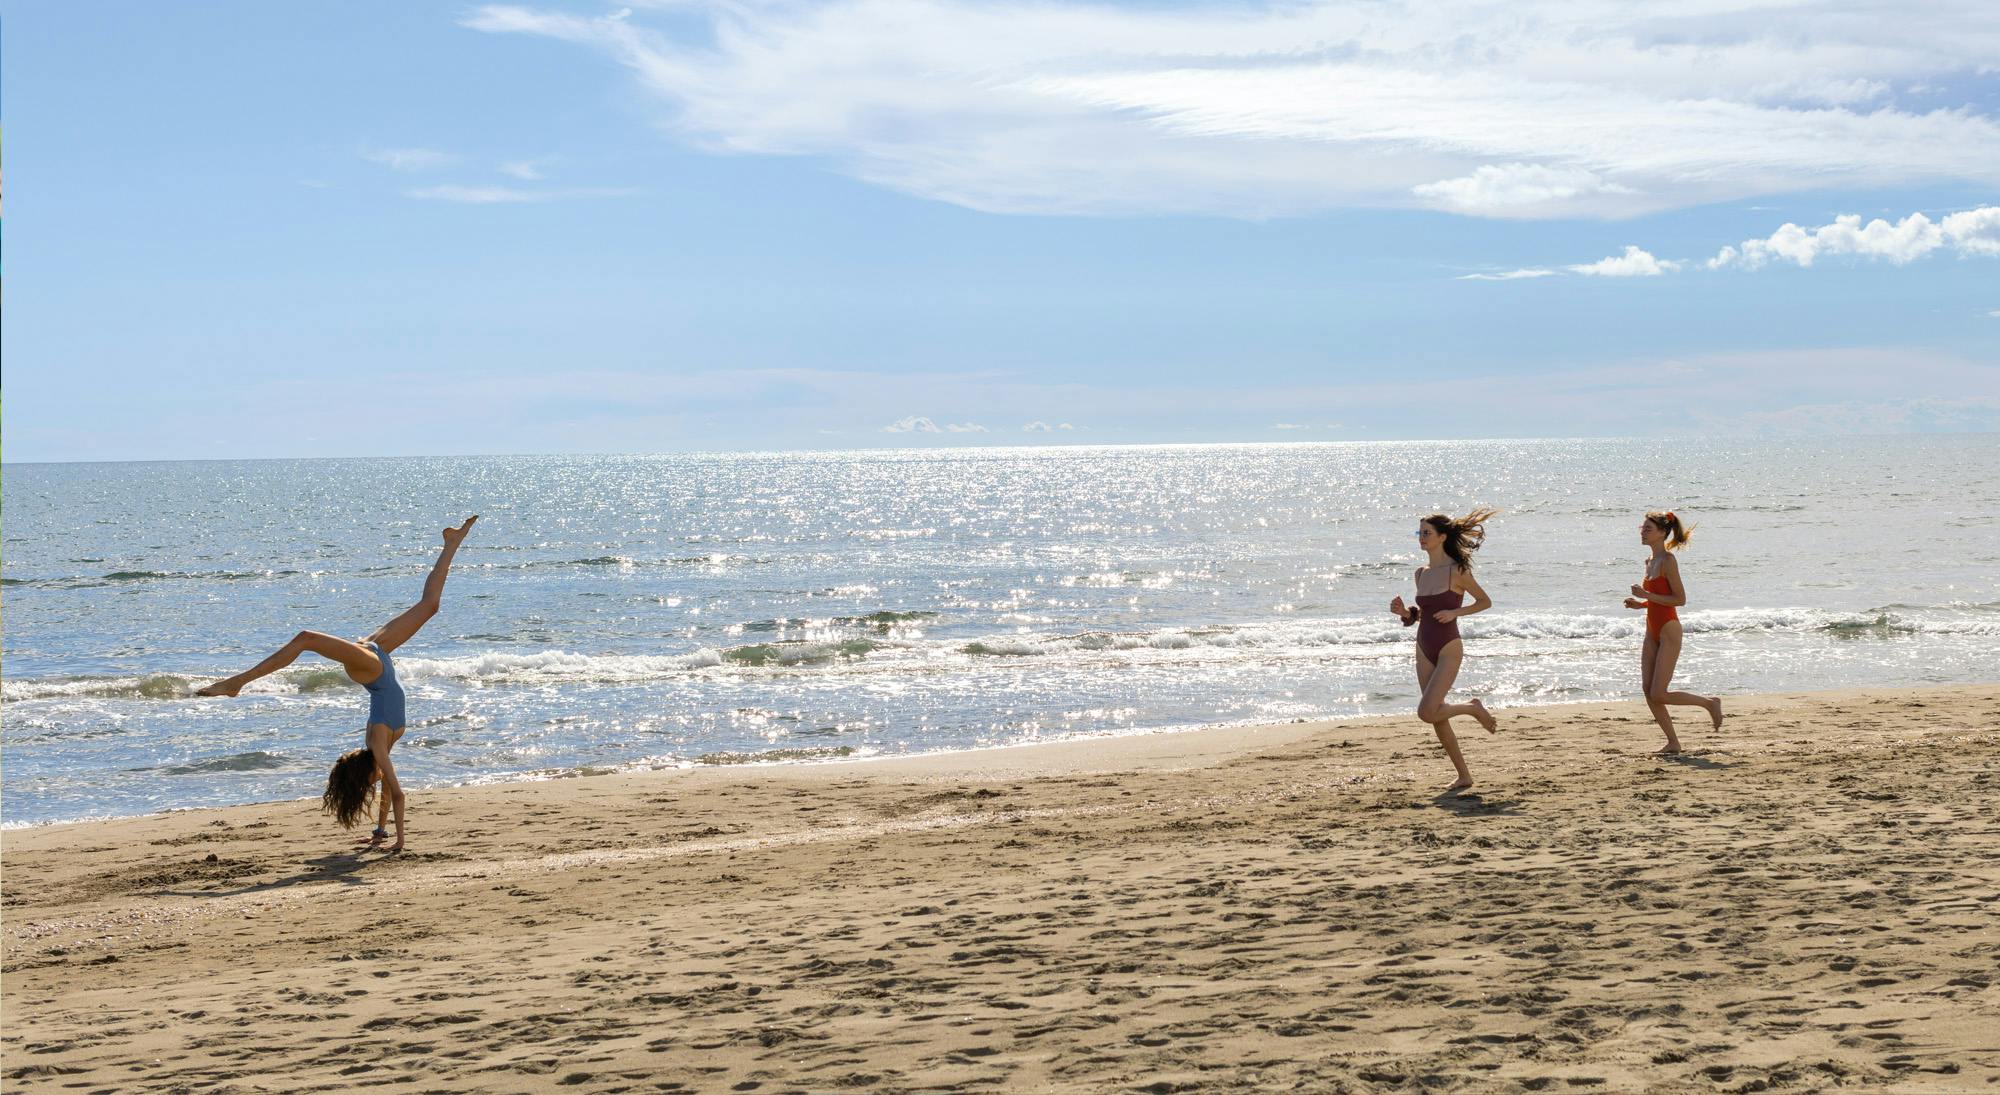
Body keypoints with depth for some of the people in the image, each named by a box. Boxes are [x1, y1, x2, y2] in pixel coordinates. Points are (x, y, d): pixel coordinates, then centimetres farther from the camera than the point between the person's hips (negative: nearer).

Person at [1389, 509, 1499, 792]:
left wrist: (1455, 612, -14)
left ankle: (1473, 708, 9)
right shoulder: (1421, 573, 9)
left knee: (1426, 712, -17)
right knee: (1437, 719, 7)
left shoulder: (1456, 571, -11)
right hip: (1424, 650, 7)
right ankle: (1464, 776, 18)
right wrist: (1404, 612, -2)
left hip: (1448, 649, -7)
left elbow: (1485, 602, -2)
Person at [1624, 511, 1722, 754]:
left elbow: (1680, 599, -19)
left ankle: (1709, 703, 11)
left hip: (1668, 631, -9)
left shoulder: (1668, 560, -15)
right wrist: (1639, 604, 5)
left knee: (1658, 694, -9)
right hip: (1652, 630, 9)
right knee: (1648, 690, 3)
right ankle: (1673, 742, 11)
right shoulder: (1650, 561, 12)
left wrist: (1647, 595, -21)